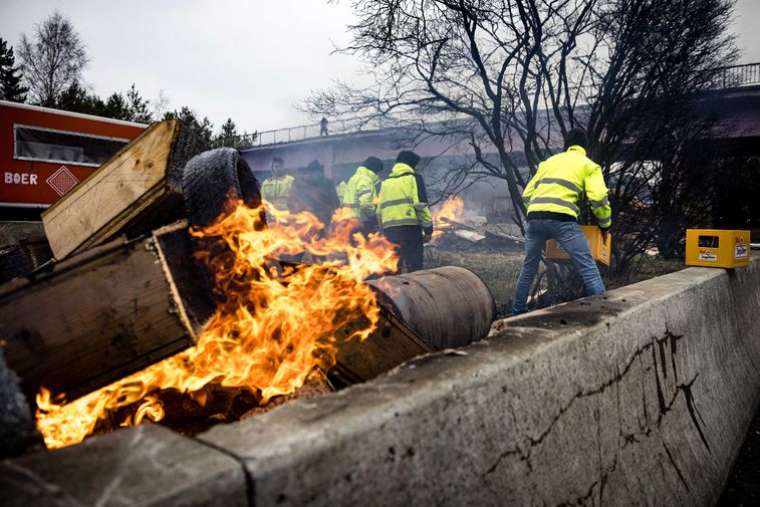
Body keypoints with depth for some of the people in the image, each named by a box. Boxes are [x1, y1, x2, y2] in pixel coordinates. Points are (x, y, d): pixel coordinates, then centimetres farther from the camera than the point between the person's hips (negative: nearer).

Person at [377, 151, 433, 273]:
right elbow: (421, 205, -7)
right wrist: (428, 228, -4)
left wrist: (384, 231, 23)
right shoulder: (413, 177, 4)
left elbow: (379, 210, 18)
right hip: (410, 227, -5)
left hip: (389, 229, 6)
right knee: (414, 266, -6)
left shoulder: (386, 182, 21)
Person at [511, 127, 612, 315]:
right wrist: (605, 224, 14)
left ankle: (517, 310, 31)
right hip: (562, 220, -5)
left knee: (529, 267, 22)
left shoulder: (548, 161, 26)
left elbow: (526, 195, 22)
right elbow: (599, 199, 0)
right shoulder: (589, 165, 14)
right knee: (588, 269, 1)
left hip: (534, 218, 5)